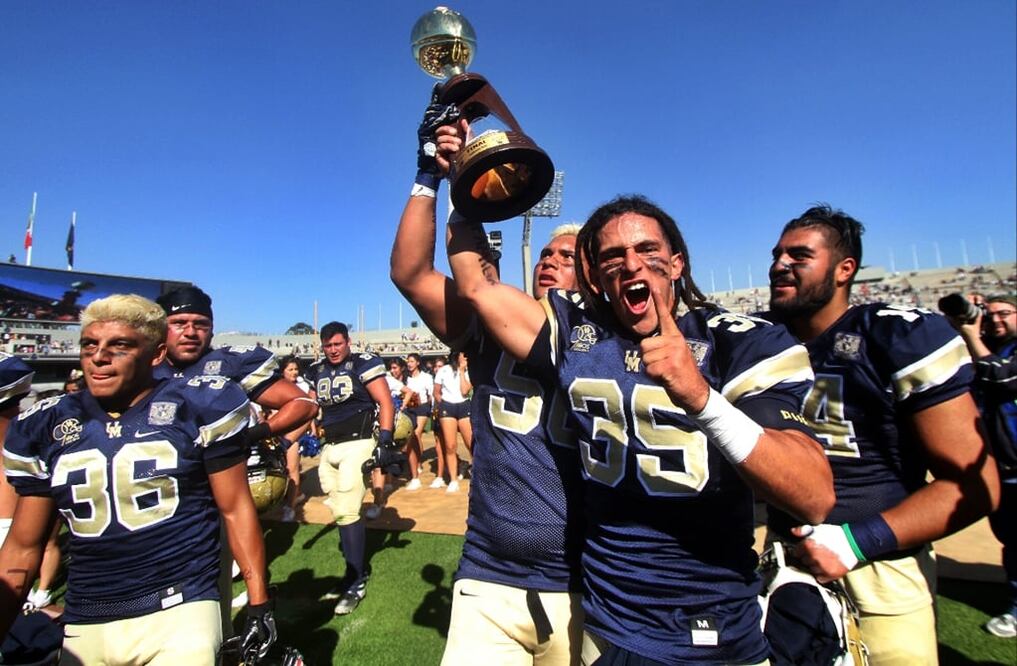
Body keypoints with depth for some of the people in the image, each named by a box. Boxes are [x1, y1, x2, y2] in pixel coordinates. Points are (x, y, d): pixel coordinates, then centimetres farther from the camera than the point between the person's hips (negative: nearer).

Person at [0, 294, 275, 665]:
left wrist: (259, 606, -3)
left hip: (178, 614, -4)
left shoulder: (198, 407, -8)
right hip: (85, 627, 4)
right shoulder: (46, 426, 4)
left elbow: (236, 509, -5)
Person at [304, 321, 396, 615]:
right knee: (340, 513, 11)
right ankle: (357, 571, 27)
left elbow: (385, 403, -10)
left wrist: (385, 439, -19)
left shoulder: (364, 365, -7)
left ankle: (356, 581, 6)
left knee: (346, 512, -8)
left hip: (357, 444, -6)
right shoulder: (316, 372, 11)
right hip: (329, 447, 6)